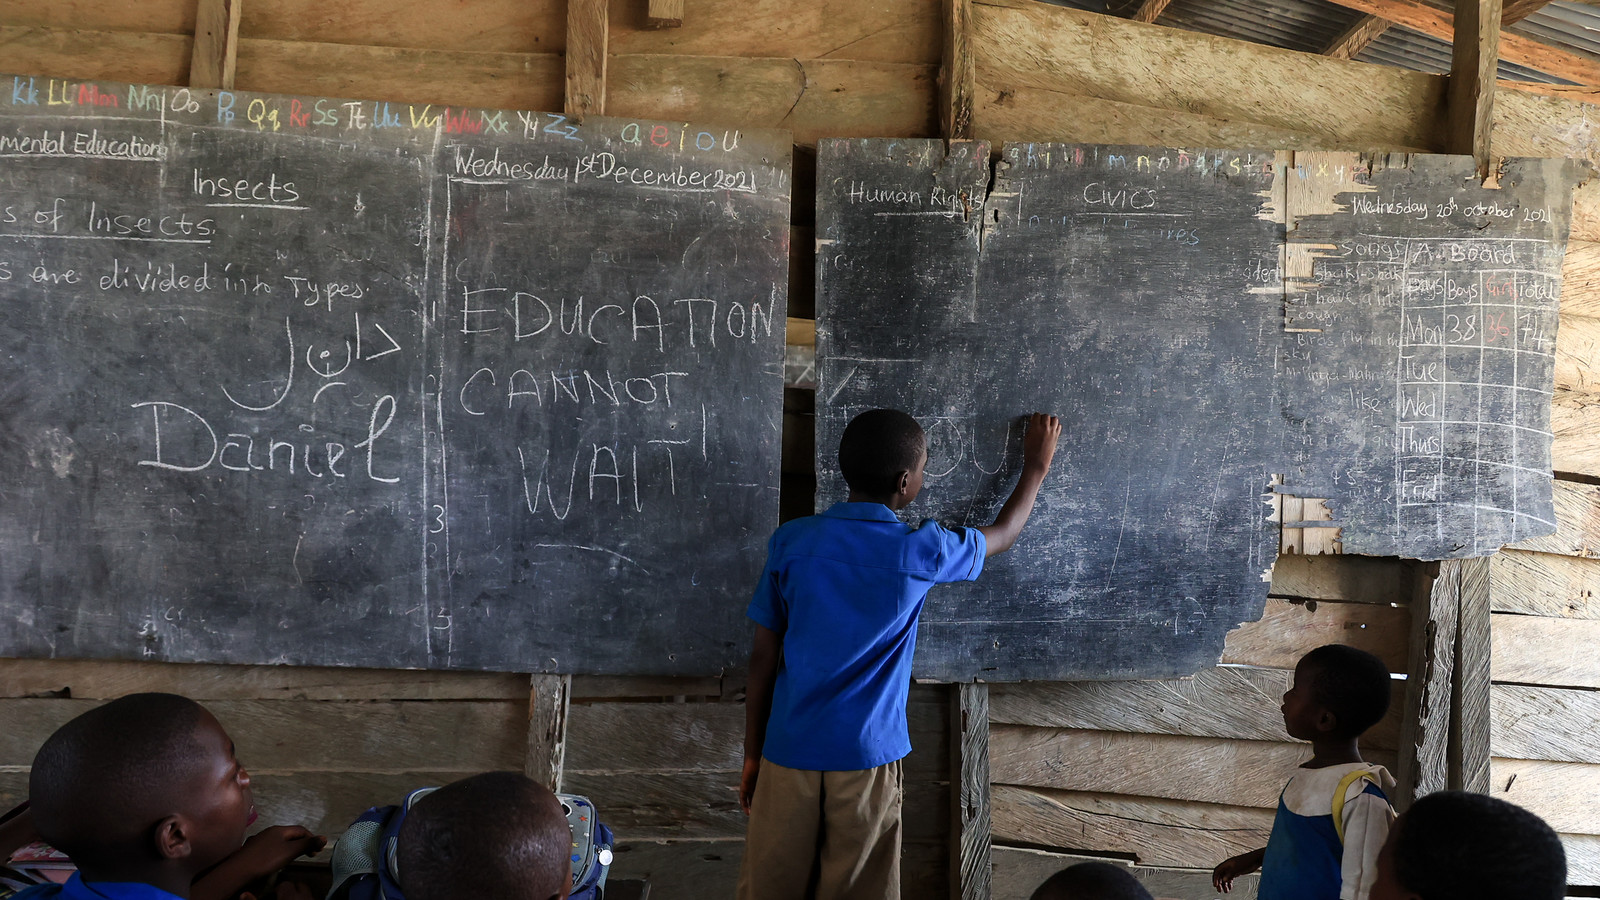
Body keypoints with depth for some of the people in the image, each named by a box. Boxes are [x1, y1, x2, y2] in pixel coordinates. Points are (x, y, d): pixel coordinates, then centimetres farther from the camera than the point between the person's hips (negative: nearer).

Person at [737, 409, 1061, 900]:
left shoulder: (791, 541, -5)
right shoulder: (922, 551, -9)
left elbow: (764, 657, 0)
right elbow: (1004, 533, 12)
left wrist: (752, 753, 10)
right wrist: (1036, 466, 28)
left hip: (788, 753, 2)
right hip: (865, 760, -2)